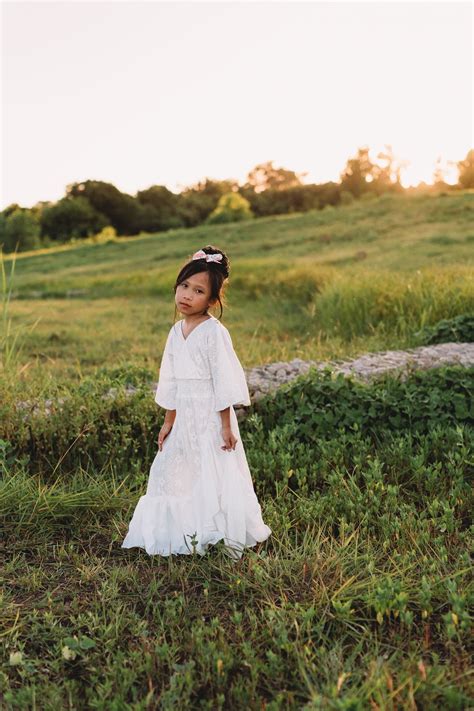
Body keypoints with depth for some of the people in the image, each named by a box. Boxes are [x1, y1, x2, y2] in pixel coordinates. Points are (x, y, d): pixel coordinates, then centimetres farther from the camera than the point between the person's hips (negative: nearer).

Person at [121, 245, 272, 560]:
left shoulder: (214, 331, -14)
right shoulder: (177, 331, 8)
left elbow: (224, 380, -15)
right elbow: (172, 382, 13)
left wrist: (226, 426, -16)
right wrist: (168, 422, 14)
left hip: (210, 419, -8)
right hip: (185, 419, 8)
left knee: (214, 478, -1)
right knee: (171, 473, 13)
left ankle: (227, 538, 17)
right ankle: (191, 536, 29)